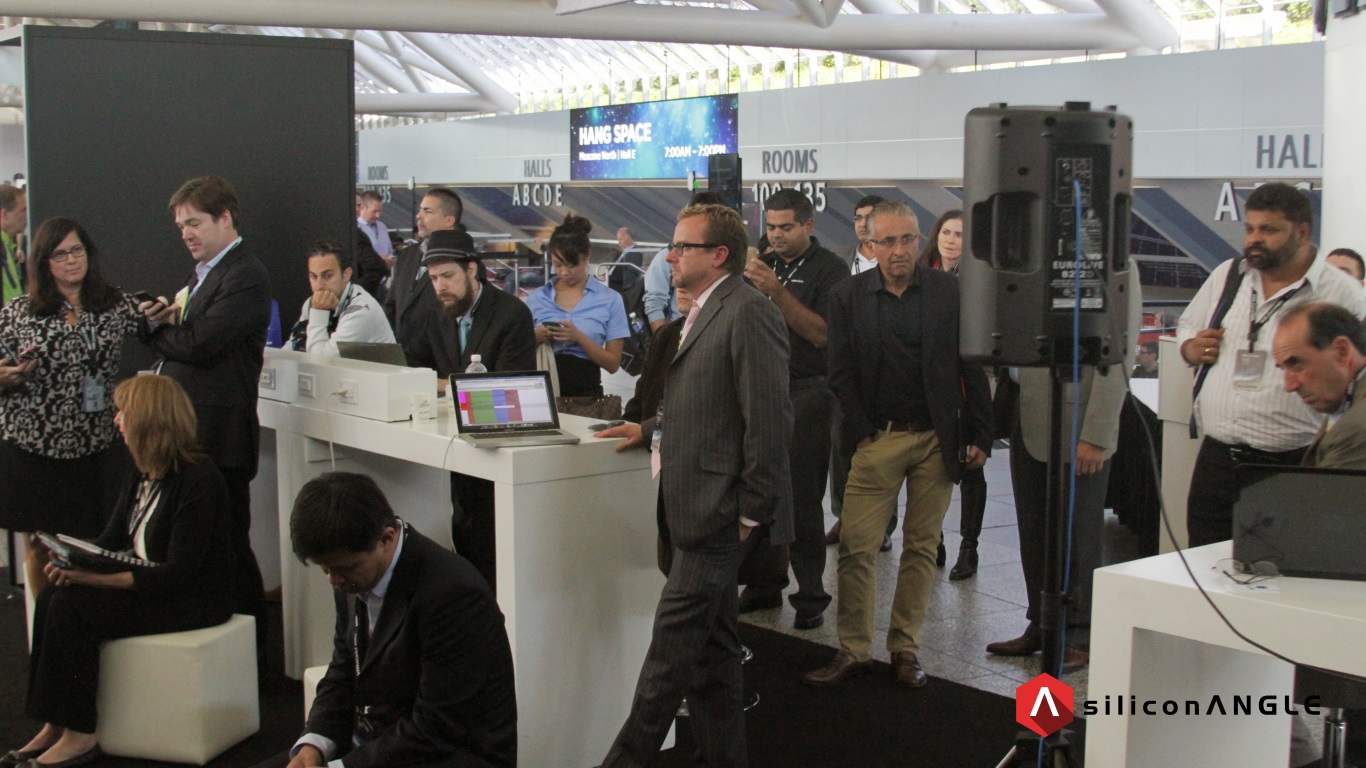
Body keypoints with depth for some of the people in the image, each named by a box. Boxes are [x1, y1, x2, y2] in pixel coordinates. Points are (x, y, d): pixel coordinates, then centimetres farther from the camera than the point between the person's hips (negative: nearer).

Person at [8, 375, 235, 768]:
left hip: (194, 601, -9)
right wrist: (73, 562, -11)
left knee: (72, 606, -21)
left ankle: (80, 735, -11)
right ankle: (53, 726, -9)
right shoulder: (142, 473, 9)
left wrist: (97, 578, -27)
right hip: (145, 584, 9)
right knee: (52, 595, -11)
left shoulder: (198, 478, -20)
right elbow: (112, 539, 11)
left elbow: (178, 573, -23)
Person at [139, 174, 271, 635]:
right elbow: (180, 343, 16)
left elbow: (198, 343, -21)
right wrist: (158, 320, -6)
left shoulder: (246, 277, -12)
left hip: (218, 440, -9)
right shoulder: (203, 273, 19)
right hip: (186, 433, 9)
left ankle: (250, 644, 10)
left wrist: (156, 327, -3)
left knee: (227, 547, -1)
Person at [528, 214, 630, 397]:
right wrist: (536, 338, -5)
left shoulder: (610, 299, 2)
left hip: (585, 390, -1)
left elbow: (613, 364, 0)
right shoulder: (536, 298, 8)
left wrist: (579, 338, -12)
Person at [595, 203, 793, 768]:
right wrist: (651, 427, 14)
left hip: (717, 510, -10)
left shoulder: (748, 313, -15)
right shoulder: (704, 312, 16)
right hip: (699, 508, 10)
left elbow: (767, 419, -19)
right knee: (711, 645, 16)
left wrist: (749, 512, -17)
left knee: (673, 645, -5)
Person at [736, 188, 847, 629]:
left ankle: (811, 596, 4)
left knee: (801, 499, -4)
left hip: (807, 393, -6)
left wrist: (776, 292, -20)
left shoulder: (829, 270, -3)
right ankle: (765, 585, 19)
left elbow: (822, 332, -15)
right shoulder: (763, 266, 16)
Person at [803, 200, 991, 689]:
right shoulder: (848, 296, 2)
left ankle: (905, 649, 16)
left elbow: (972, 367, 3)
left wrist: (980, 434, -1)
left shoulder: (949, 291, 2)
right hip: (876, 440, 0)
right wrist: (862, 432, -5)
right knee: (856, 547, -4)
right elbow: (841, 373, 2)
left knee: (922, 546, 6)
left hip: (937, 440, 1)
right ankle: (853, 651, 6)